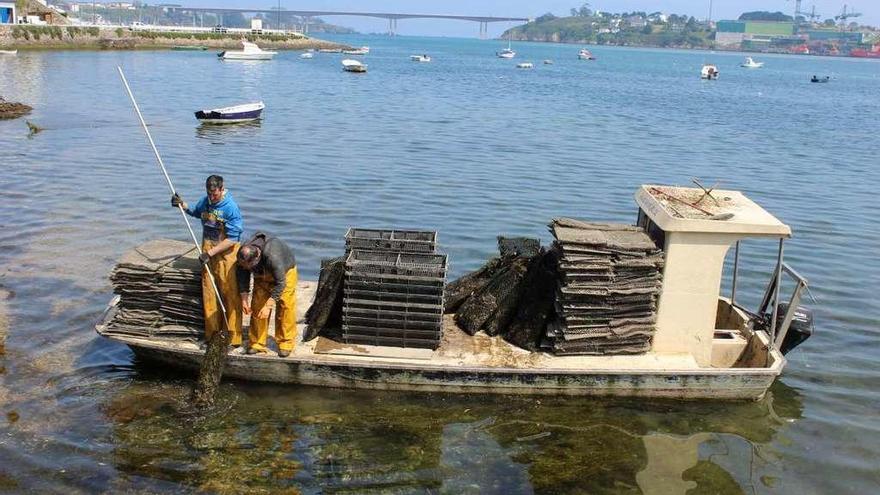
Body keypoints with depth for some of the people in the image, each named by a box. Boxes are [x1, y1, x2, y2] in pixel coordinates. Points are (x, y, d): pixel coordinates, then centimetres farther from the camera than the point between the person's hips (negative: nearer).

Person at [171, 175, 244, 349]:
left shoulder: (231, 208, -17)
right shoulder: (204, 201, 3)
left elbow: (232, 239, -19)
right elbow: (195, 212, 28)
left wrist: (211, 252, -20)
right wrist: (182, 205, 9)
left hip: (225, 255, -6)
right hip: (208, 254, 7)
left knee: (231, 296, -3)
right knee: (209, 295, 12)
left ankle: (234, 338, 4)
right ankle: (211, 334, 24)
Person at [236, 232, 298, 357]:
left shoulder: (272, 256, -44)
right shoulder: (243, 254, -28)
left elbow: (280, 283, -35)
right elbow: (243, 275, -9)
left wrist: (268, 306, -34)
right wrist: (244, 298, -13)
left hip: (284, 272, -5)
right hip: (262, 276, 5)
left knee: (285, 308, -10)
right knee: (257, 306, -2)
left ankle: (286, 344, 1)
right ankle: (257, 344, 6)